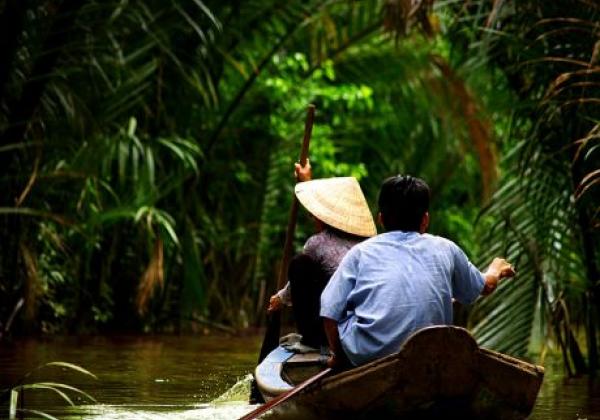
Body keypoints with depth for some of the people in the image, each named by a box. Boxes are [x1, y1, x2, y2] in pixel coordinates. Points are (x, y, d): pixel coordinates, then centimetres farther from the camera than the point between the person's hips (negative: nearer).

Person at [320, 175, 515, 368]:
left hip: (366, 357, -2)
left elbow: (330, 313, 1)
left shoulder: (361, 252, 6)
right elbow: (485, 286, 30)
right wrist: (496, 271, 53)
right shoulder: (445, 250, 12)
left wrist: (338, 356, 18)